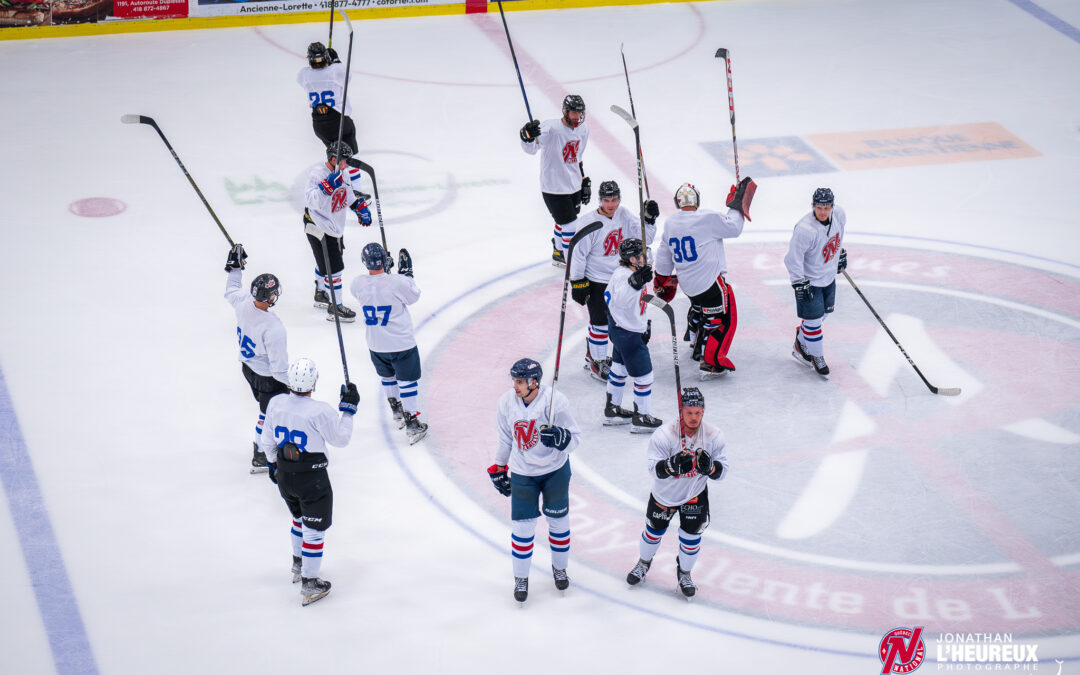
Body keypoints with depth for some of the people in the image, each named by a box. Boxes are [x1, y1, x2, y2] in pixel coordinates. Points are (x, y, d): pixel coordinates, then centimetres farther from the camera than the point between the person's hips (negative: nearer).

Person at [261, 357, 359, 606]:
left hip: (284, 475, 6)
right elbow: (340, 439, -10)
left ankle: (298, 565, 48)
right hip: (312, 479, -6)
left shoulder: (275, 404, -7)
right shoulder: (320, 411, -24)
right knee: (314, 529, 6)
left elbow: (268, 440, 6)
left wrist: (273, 464, 23)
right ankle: (309, 586, 10)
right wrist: (348, 408, -4)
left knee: (300, 519, 30)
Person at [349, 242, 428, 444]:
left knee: (387, 376, 28)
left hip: (376, 346, 4)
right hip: (401, 344, -4)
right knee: (408, 382, 10)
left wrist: (384, 271, 6)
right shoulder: (397, 282, -26)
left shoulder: (357, 285, -15)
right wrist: (406, 272, 3)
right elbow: (413, 296, -7)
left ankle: (396, 410, 45)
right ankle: (411, 425, 15)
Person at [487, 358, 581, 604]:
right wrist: (499, 469, 12)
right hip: (522, 473, 1)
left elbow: (575, 438, -14)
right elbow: (505, 438, 6)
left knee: (558, 520, 13)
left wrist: (561, 438, -36)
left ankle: (559, 568, 37)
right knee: (523, 526, 2)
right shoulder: (506, 402, -10)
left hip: (555, 471, -1)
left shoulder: (555, 401, -21)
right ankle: (521, 578, 20)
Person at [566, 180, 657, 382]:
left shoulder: (623, 215, -3)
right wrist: (577, 283, -14)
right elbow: (578, 254, -16)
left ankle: (592, 353, 39)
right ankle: (597, 364, 12)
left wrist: (649, 219, -15)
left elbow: (644, 238, 3)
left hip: (618, 278, 7)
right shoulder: (589, 223, -22)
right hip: (595, 281, -7)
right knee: (600, 323, -3)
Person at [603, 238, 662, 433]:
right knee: (643, 374, -2)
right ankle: (641, 418, 9)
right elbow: (621, 299, -45)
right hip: (627, 334, -11)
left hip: (621, 329, 11)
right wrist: (635, 283, -61)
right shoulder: (624, 276, -26)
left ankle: (612, 410, 37)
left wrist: (643, 327, 26)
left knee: (619, 368, 23)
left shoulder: (630, 273, 6)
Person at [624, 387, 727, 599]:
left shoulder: (714, 436, -19)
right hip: (664, 494, -1)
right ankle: (644, 563, 48)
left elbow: (721, 472, -16)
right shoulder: (664, 435, -26)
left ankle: (684, 573, 34)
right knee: (654, 530, 18)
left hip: (695, 494, 1)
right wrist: (673, 465, -51)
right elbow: (654, 469, -30)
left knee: (691, 537, 5)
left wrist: (709, 466, -38)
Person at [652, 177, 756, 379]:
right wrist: (736, 205, -1)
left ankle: (695, 340, 57)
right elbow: (734, 228, -12)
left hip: (688, 283, 8)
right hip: (710, 282, -8)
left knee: (698, 307, 35)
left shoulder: (670, 224, 3)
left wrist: (663, 279, 27)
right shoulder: (707, 219, -19)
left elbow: (663, 255, 13)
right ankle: (710, 363, -2)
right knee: (722, 319, 1)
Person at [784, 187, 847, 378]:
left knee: (824, 312, 20)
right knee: (813, 319, -2)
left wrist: (841, 254, 22)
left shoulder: (839, 215, -12)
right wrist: (799, 284, -24)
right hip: (809, 280, -7)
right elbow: (793, 258, -26)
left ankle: (801, 343, 41)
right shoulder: (805, 229, -34)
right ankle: (817, 357, 18)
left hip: (829, 276, 7)